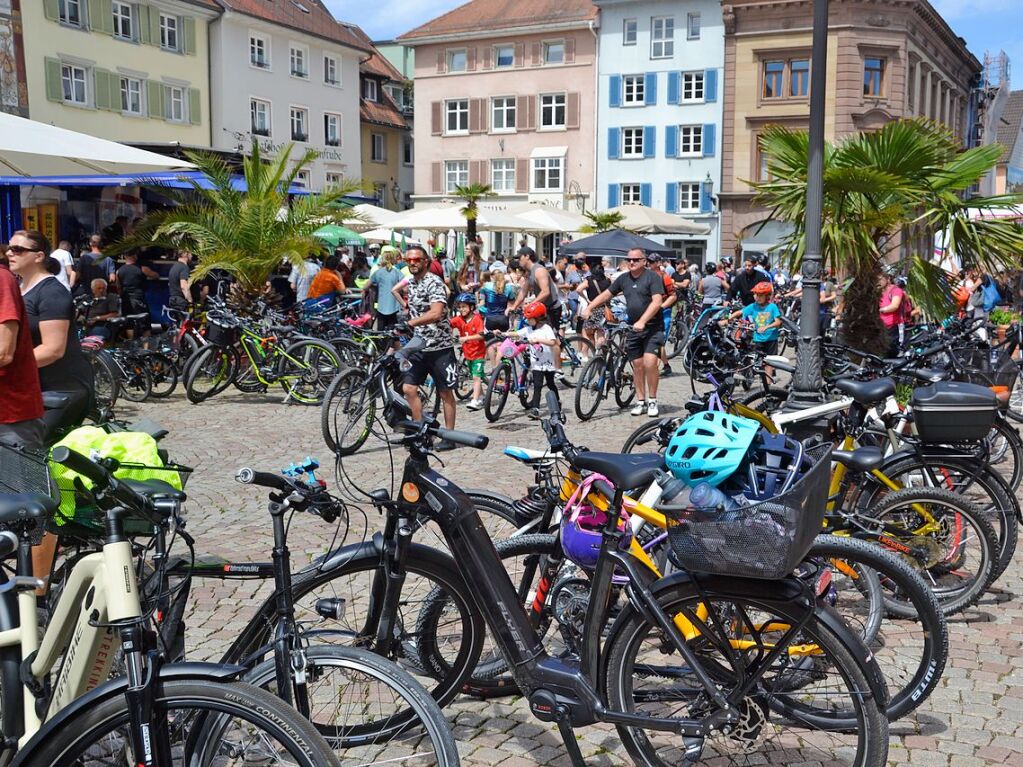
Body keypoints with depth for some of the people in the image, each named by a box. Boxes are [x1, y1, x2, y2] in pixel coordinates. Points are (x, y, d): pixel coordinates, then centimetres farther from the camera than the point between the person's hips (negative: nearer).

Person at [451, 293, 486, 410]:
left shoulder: (477, 319, -14)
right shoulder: (459, 319, 1)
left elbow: (480, 335, -22)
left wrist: (466, 338, -30)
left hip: (478, 352, -6)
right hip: (467, 353, 6)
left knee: (476, 377, -12)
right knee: (475, 377, 17)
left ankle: (475, 401, -16)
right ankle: (481, 397, 31)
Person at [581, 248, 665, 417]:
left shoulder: (653, 277, -8)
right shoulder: (623, 278, 10)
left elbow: (657, 301, -18)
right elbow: (606, 294, 18)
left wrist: (642, 321, -27)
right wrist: (589, 308, 5)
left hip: (652, 328, -5)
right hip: (633, 329, 6)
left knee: (649, 362, -16)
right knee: (637, 365, 6)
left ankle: (652, 401, -4)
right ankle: (641, 402, 15)